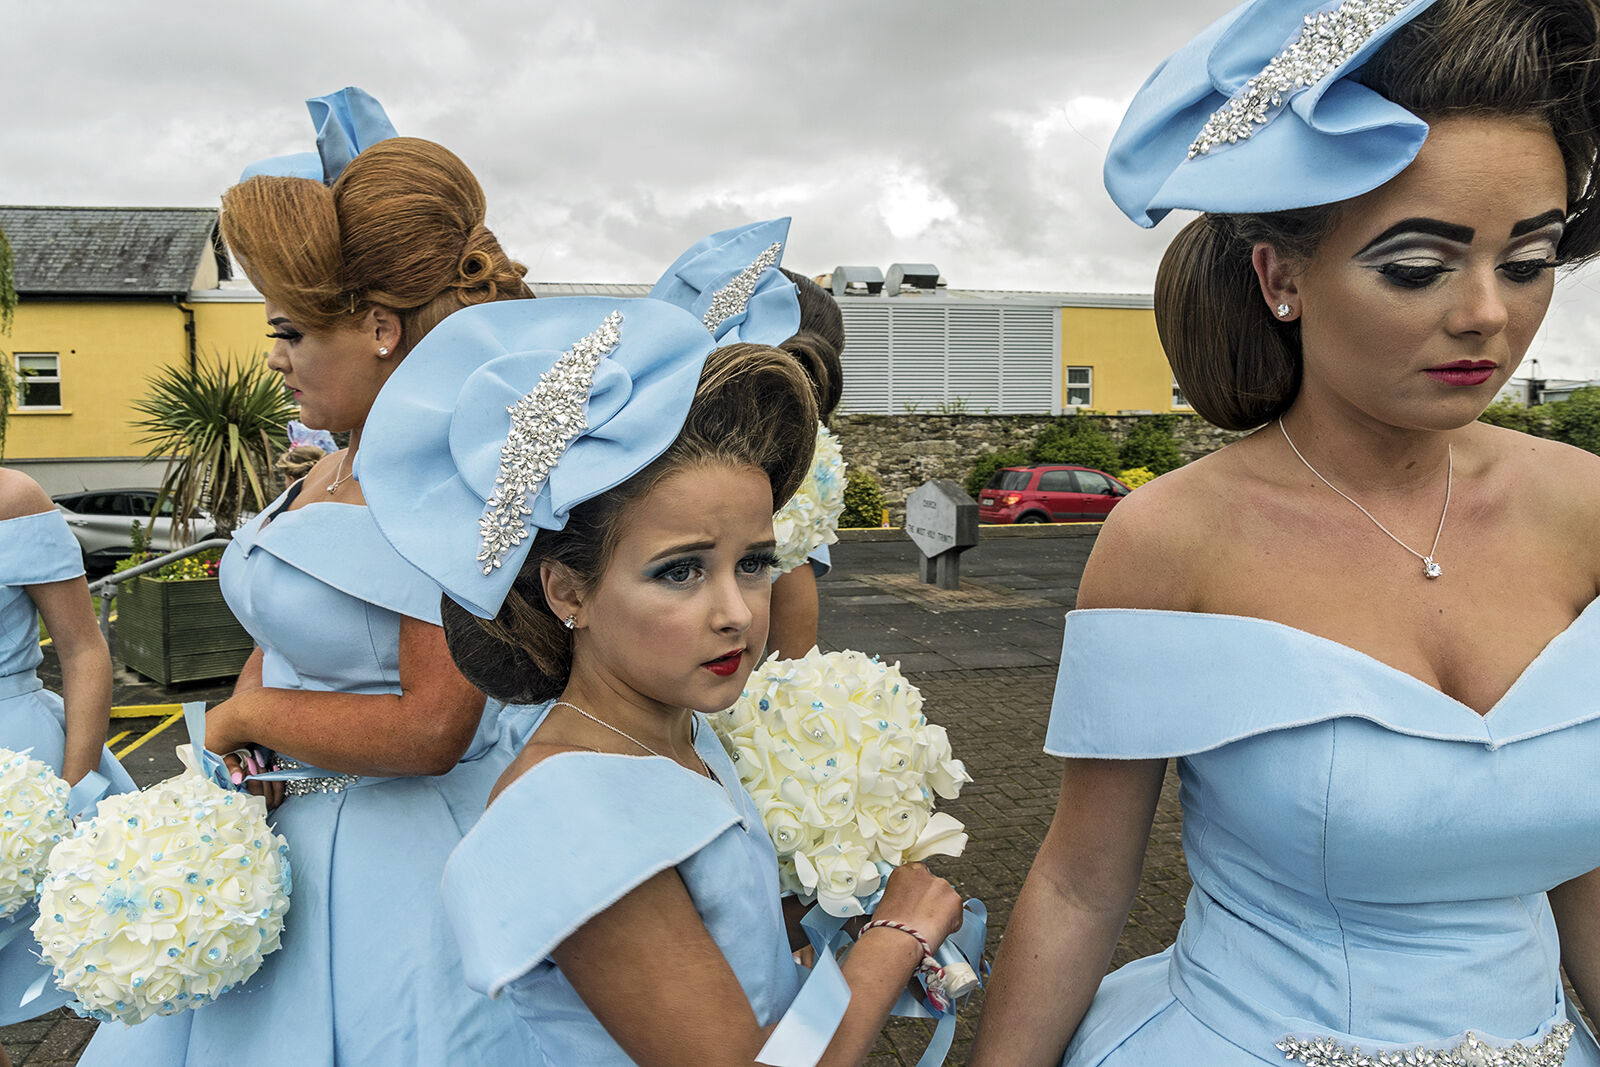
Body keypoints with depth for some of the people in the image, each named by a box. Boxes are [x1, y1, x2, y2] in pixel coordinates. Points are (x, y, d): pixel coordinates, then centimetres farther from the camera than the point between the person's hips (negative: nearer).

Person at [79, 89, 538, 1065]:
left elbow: (430, 729, -27)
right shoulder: (336, 467, 4)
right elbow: (281, 636, 13)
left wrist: (243, 716, -12)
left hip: (404, 851, -8)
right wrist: (233, 767, -3)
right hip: (284, 833, 8)